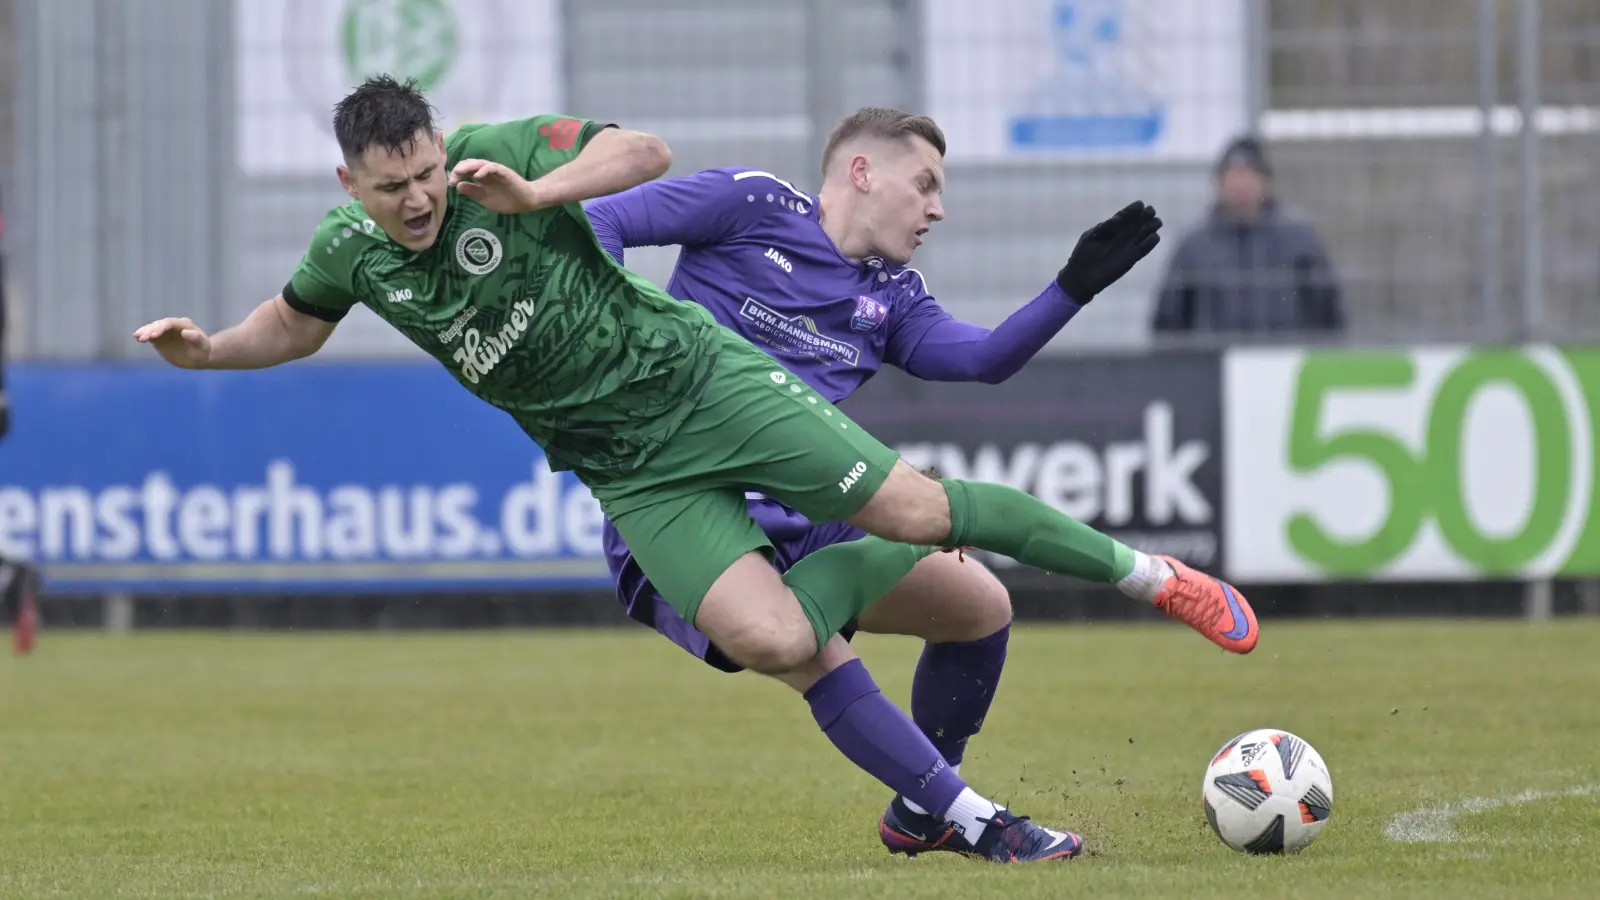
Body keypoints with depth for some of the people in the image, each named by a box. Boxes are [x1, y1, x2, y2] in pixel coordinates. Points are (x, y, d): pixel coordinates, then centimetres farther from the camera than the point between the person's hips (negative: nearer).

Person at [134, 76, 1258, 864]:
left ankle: (1145, 571, 11)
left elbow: (647, 151, -15)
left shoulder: (500, 155, -15)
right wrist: (204, 349, 1)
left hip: (697, 378, -2)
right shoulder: (350, 253, -3)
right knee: (773, 642, -18)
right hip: (631, 473, 2)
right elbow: (294, 325, 18)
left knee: (912, 507, -10)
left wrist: (538, 191, -30)